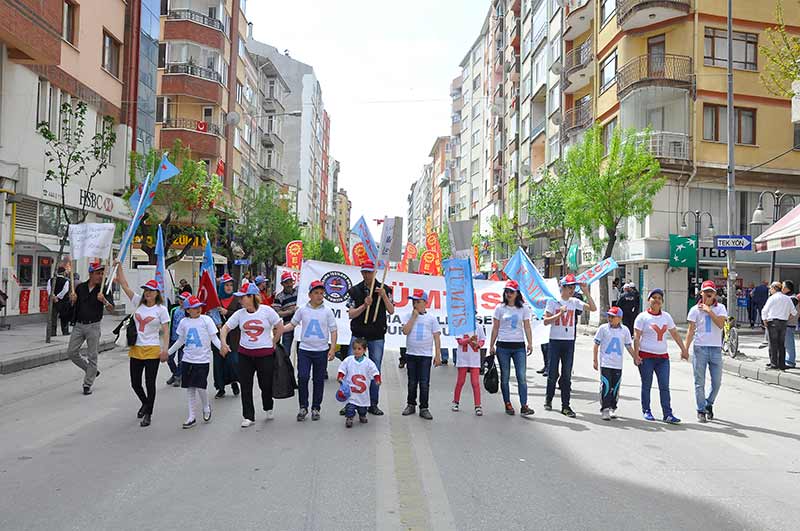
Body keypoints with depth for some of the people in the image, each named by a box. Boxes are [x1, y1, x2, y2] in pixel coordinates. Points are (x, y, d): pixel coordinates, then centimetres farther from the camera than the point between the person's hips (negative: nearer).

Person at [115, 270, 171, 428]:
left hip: (152, 350, -4)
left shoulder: (161, 309, -4)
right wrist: (118, 265, -2)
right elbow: (124, 284, 3)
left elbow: (166, 331, -6)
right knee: (135, 383, 11)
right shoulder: (138, 302, 6)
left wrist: (165, 350, -14)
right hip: (136, 349, 4)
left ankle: (148, 414, 16)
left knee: (150, 383, 1)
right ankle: (146, 403, 39)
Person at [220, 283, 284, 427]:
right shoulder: (239, 313, 0)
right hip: (245, 354, 3)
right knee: (246, 387, 3)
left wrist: (273, 343, 1)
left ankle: (268, 408, 36)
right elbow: (225, 328, 2)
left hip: (265, 354, -3)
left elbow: (280, 327, -2)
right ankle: (248, 417, 15)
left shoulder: (267, 311, -8)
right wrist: (223, 343, -14)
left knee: (266, 384, 7)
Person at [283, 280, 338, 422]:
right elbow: (292, 325, 12)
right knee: (302, 378, -8)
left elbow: (333, 331, 2)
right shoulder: (302, 310, 2)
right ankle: (303, 407, 7)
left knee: (319, 380, 7)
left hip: (322, 351, 0)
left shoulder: (327, 311, 0)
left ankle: (316, 408, 20)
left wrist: (332, 348, -6)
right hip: (304, 350, 0)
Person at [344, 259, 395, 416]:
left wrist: (384, 296, -18)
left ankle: (373, 404, 15)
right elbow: (351, 314, -2)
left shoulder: (384, 289, 2)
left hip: (377, 337, 0)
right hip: (358, 335, 0)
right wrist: (364, 305, -17)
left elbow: (391, 311, -4)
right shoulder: (355, 290, 2)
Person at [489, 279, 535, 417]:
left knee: (522, 377, -6)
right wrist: (491, 345, 3)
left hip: (519, 346, 0)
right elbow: (495, 328, 5)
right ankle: (508, 404, 16)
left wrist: (530, 343, -5)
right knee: (505, 376, 6)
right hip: (503, 346, 0)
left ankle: (524, 406, -6)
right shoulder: (500, 308, 3)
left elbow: (527, 327, 5)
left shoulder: (523, 308, 5)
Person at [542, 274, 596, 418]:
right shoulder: (553, 302, -2)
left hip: (569, 342, 2)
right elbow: (546, 321, -6)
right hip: (555, 341, -2)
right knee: (552, 373, 5)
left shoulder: (575, 302, 5)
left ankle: (565, 406, 7)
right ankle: (548, 400, 25)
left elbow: (593, 308, -3)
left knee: (567, 375, 3)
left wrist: (586, 293, -9)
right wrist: (560, 313, -17)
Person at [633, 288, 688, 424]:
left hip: (663, 357, 4)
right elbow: (636, 338, -8)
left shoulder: (666, 316, 11)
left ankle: (667, 414, 0)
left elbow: (675, 334, 19)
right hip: (646, 356, -4)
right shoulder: (642, 317, -4)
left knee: (665, 387, 0)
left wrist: (683, 349, 16)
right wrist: (636, 355, -14)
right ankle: (646, 411, 17)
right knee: (646, 386, 5)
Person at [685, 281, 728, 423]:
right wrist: (685, 349, -5)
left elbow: (721, 324, -12)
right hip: (700, 348, -1)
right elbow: (691, 331, 2)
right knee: (700, 383, 2)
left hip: (716, 349, 1)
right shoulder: (695, 309, 3)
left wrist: (709, 311, -14)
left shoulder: (720, 308, 4)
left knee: (717, 382, 6)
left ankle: (709, 404, 30)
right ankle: (701, 411, 13)